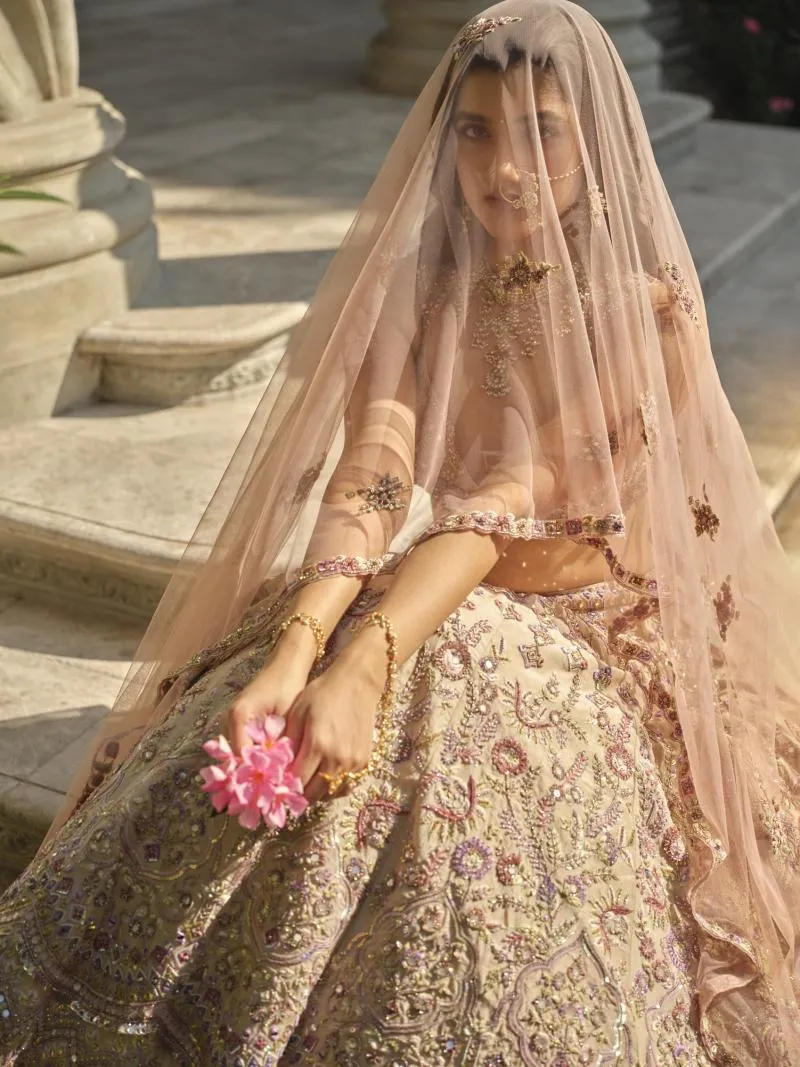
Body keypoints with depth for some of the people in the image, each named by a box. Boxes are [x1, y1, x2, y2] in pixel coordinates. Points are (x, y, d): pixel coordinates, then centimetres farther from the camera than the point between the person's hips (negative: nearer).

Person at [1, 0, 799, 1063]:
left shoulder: (647, 311, -7)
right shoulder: (420, 291, 4)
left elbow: (507, 501, -20)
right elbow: (368, 484, -12)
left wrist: (364, 669, -31)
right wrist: (294, 653, -30)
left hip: (577, 636, -2)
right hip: (414, 606, 3)